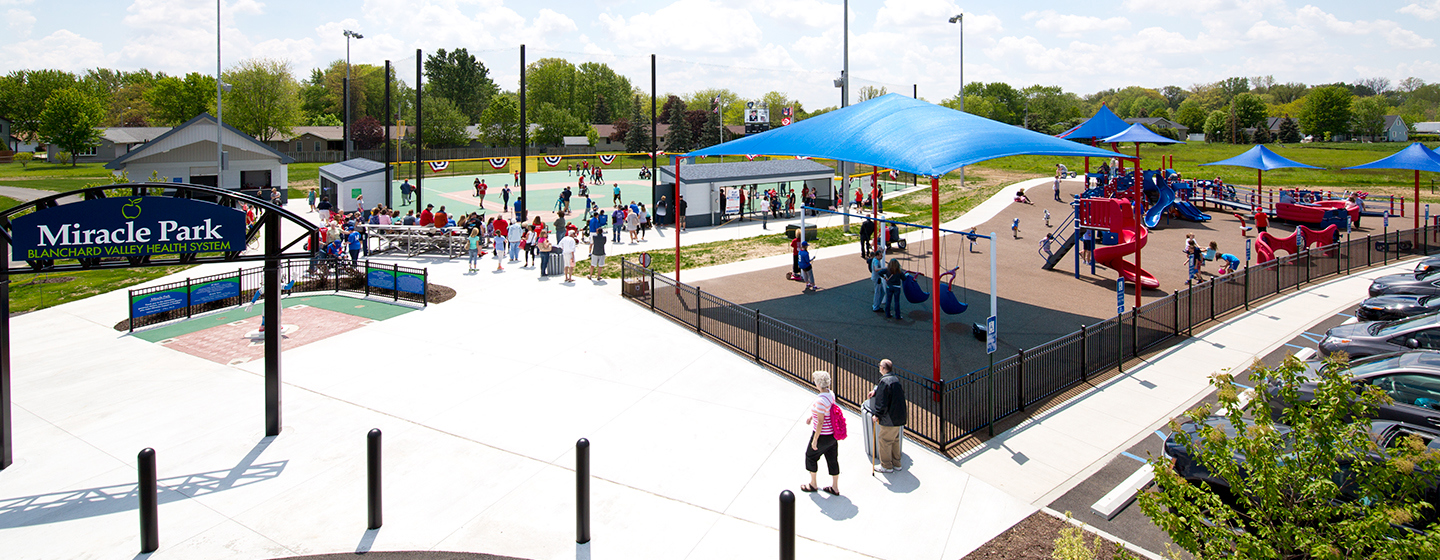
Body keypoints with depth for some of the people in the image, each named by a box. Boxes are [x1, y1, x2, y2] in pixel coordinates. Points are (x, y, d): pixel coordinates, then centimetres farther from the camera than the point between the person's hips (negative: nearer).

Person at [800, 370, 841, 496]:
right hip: (833, 433, 8)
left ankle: (813, 484, 29)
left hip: (823, 435, -8)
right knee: (832, 459, 17)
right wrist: (811, 416, 31)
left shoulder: (821, 400, -28)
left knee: (811, 455, 15)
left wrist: (815, 440, -16)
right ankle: (835, 488, 27)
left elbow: (820, 422, -25)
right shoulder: (831, 394, -1)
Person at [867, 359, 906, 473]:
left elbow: (882, 401, -22)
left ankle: (886, 466, 10)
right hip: (899, 417, 9)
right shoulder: (896, 379, 8)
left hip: (889, 418, -9)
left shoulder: (885, 381, -21)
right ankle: (896, 463, 28)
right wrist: (875, 390, 20)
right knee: (895, 440, 20)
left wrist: (877, 414, -13)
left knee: (884, 440, 3)